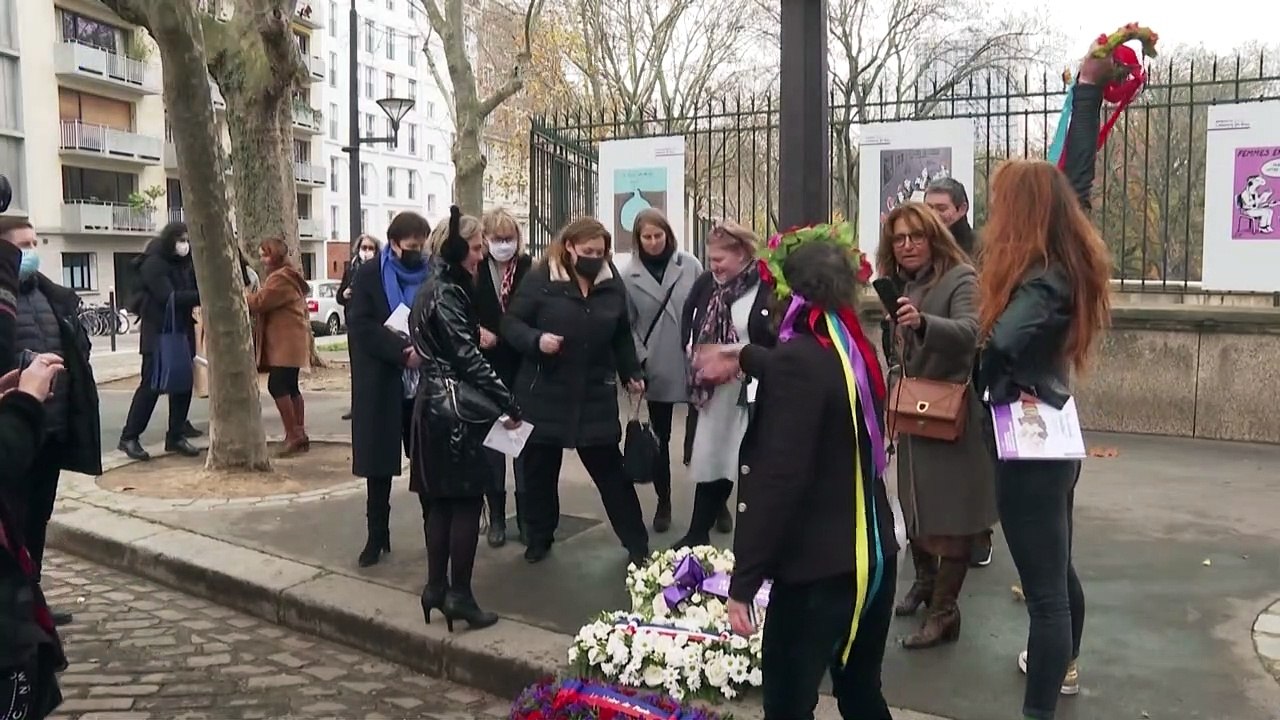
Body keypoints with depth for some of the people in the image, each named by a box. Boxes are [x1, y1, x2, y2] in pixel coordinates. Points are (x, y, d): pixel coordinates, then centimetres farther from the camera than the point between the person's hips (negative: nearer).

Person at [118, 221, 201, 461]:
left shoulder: (186, 265, 12)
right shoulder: (154, 263, -10)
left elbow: (195, 290, 12)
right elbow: (169, 297, -21)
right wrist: (203, 296, -26)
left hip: (183, 333, 7)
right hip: (159, 334, -7)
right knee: (151, 385, -6)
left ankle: (176, 436, 14)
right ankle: (129, 437, 3)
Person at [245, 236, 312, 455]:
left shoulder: (280, 278, -13)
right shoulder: (287, 276, 22)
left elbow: (260, 302, -17)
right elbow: (269, 304, 20)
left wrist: (241, 295, 0)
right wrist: (249, 297, 5)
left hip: (286, 342, -11)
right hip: (288, 341, 11)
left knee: (277, 386, -12)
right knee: (290, 387, 10)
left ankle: (293, 435, -11)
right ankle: (300, 435, 13)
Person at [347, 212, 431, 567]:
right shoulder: (369, 274, -1)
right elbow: (359, 325, -11)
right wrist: (403, 351, -22)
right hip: (381, 383, -1)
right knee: (379, 461, 4)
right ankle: (377, 535, 14)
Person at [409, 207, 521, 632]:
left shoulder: (440, 287, 15)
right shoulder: (446, 294, -14)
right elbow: (469, 357, -19)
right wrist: (509, 405, -17)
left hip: (435, 403, 10)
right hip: (455, 406, -10)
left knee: (440, 499, 13)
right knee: (467, 499, -4)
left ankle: (436, 587, 19)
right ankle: (459, 595, 0)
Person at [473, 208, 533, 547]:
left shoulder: (531, 269, -4)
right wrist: (476, 332, -13)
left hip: (523, 370, -1)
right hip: (486, 370, 1)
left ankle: (526, 515, 17)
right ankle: (496, 516, 19)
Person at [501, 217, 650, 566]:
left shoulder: (612, 284, 5)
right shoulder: (540, 279, -8)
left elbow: (621, 337, 16)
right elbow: (510, 322, -8)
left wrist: (632, 373, 9)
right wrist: (536, 340, -25)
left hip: (595, 394, 2)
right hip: (545, 392, -2)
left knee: (610, 468, 6)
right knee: (540, 467, 10)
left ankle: (636, 542, 14)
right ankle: (539, 537, 28)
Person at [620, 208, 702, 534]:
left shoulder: (689, 265, -1)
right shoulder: (629, 275, -1)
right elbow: (626, 324, 3)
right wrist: (638, 359, -6)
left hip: (693, 364, -1)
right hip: (655, 369, 1)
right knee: (660, 437, 10)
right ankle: (663, 503, 22)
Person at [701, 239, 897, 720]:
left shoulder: (798, 358, -18)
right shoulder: (856, 351, 7)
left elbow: (779, 479, -24)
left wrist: (743, 582, -20)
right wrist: (745, 358, 47)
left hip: (819, 565, -8)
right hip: (872, 555, 8)